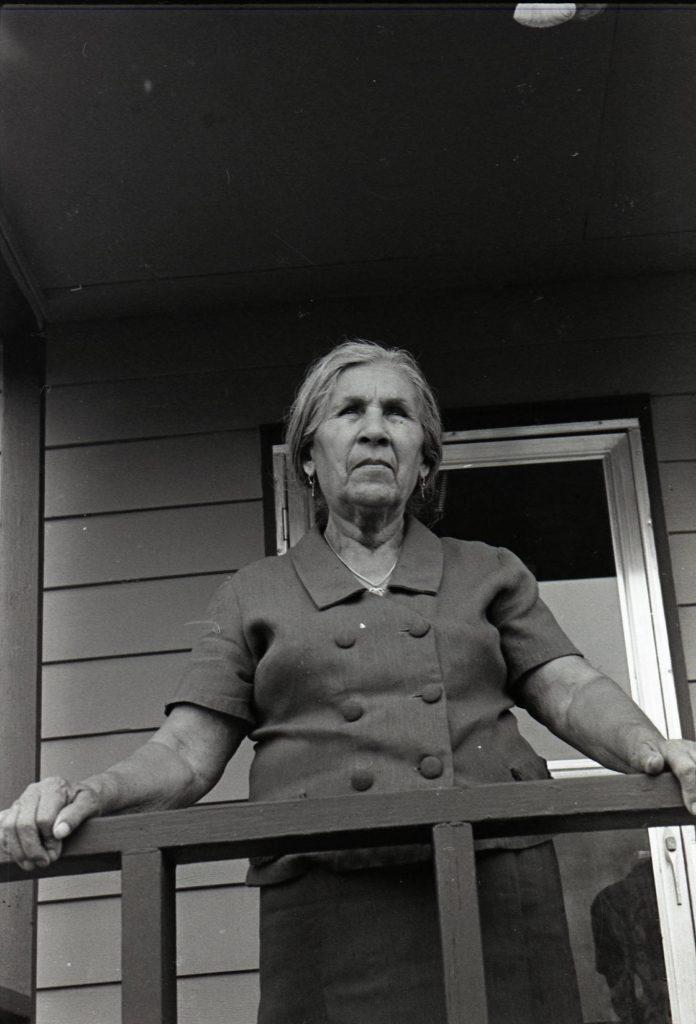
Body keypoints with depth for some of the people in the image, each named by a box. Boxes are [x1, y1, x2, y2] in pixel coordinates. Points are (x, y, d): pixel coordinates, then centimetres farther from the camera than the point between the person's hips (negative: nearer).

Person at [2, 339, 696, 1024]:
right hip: (326, 911, -1)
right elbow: (186, 753, 8)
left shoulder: (489, 574, 19)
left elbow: (570, 692, 7)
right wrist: (91, 795, -13)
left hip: (499, 892, 1)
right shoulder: (253, 597, 17)